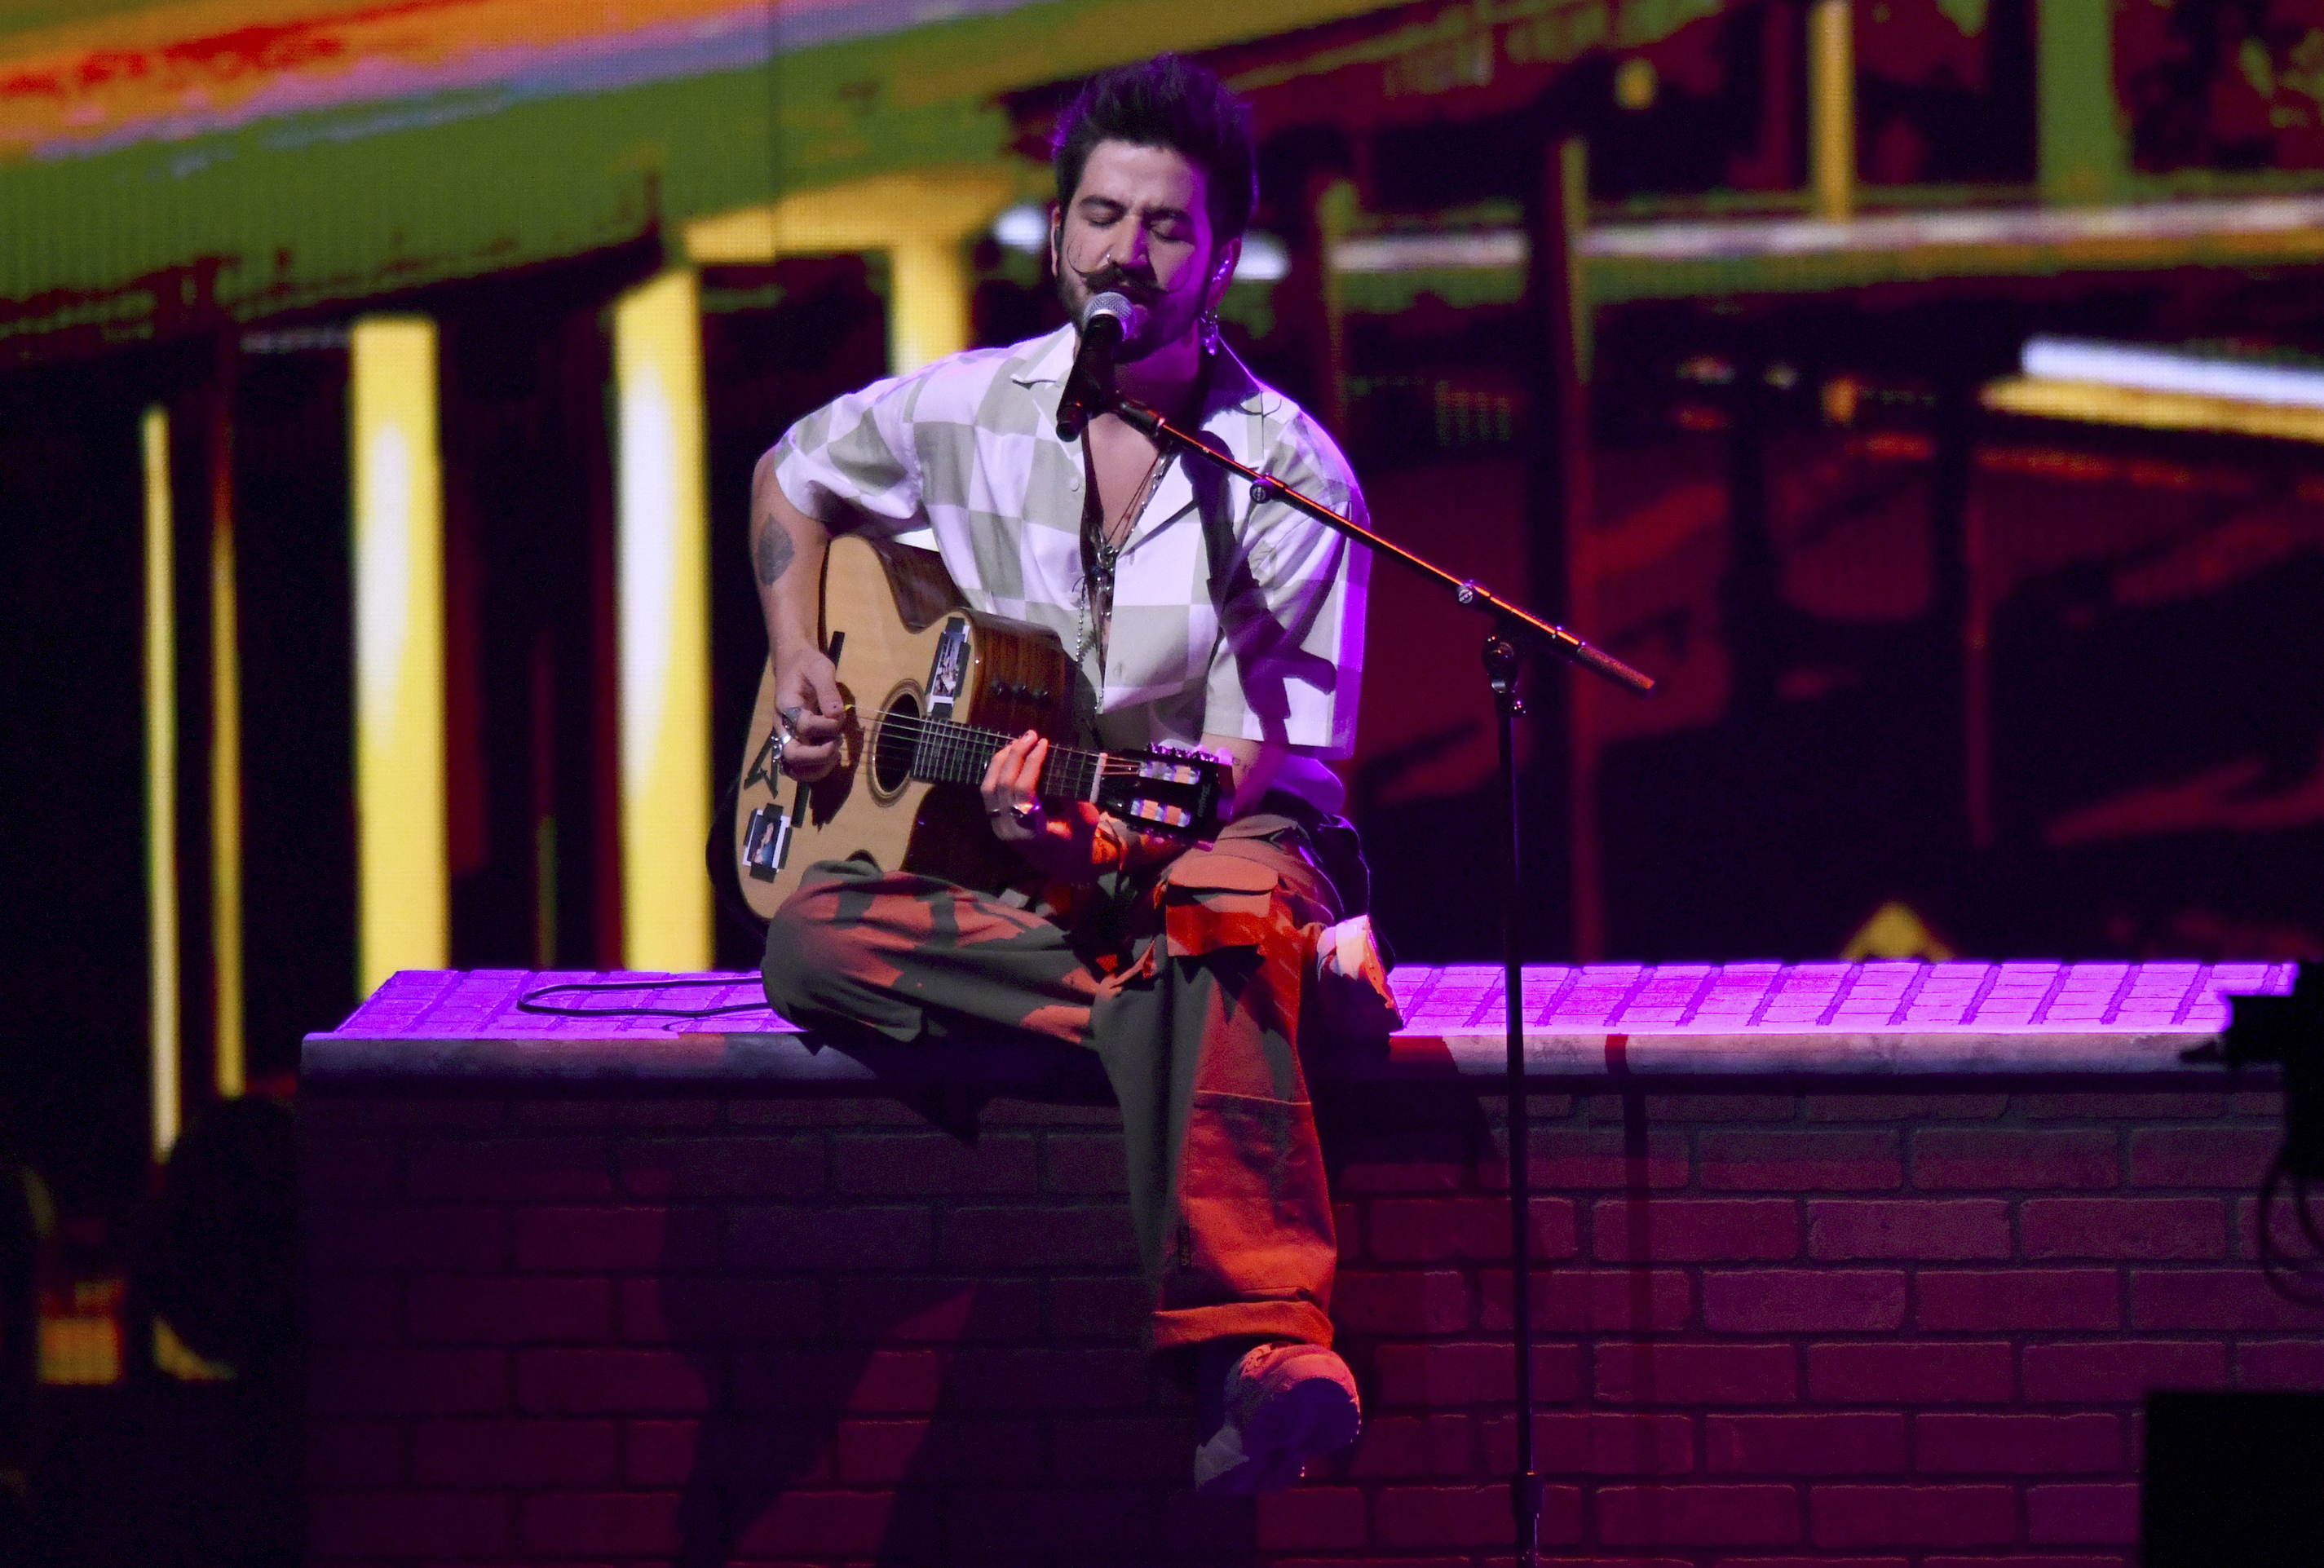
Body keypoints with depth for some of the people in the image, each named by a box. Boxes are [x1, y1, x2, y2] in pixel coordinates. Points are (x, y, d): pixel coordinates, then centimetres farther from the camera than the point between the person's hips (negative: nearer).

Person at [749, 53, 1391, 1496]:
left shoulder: (1292, 479, -8)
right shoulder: (967, 413, 4)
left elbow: (1270, 759, -11)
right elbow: (792, 476, 26)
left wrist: (1096, 843, -29)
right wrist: (800, 660, 8)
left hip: (1217, 845, -4)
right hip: (999, 862, 4)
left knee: (1223, 919, -43)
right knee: (816, 939, -28)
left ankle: (1266, 1348, -61)